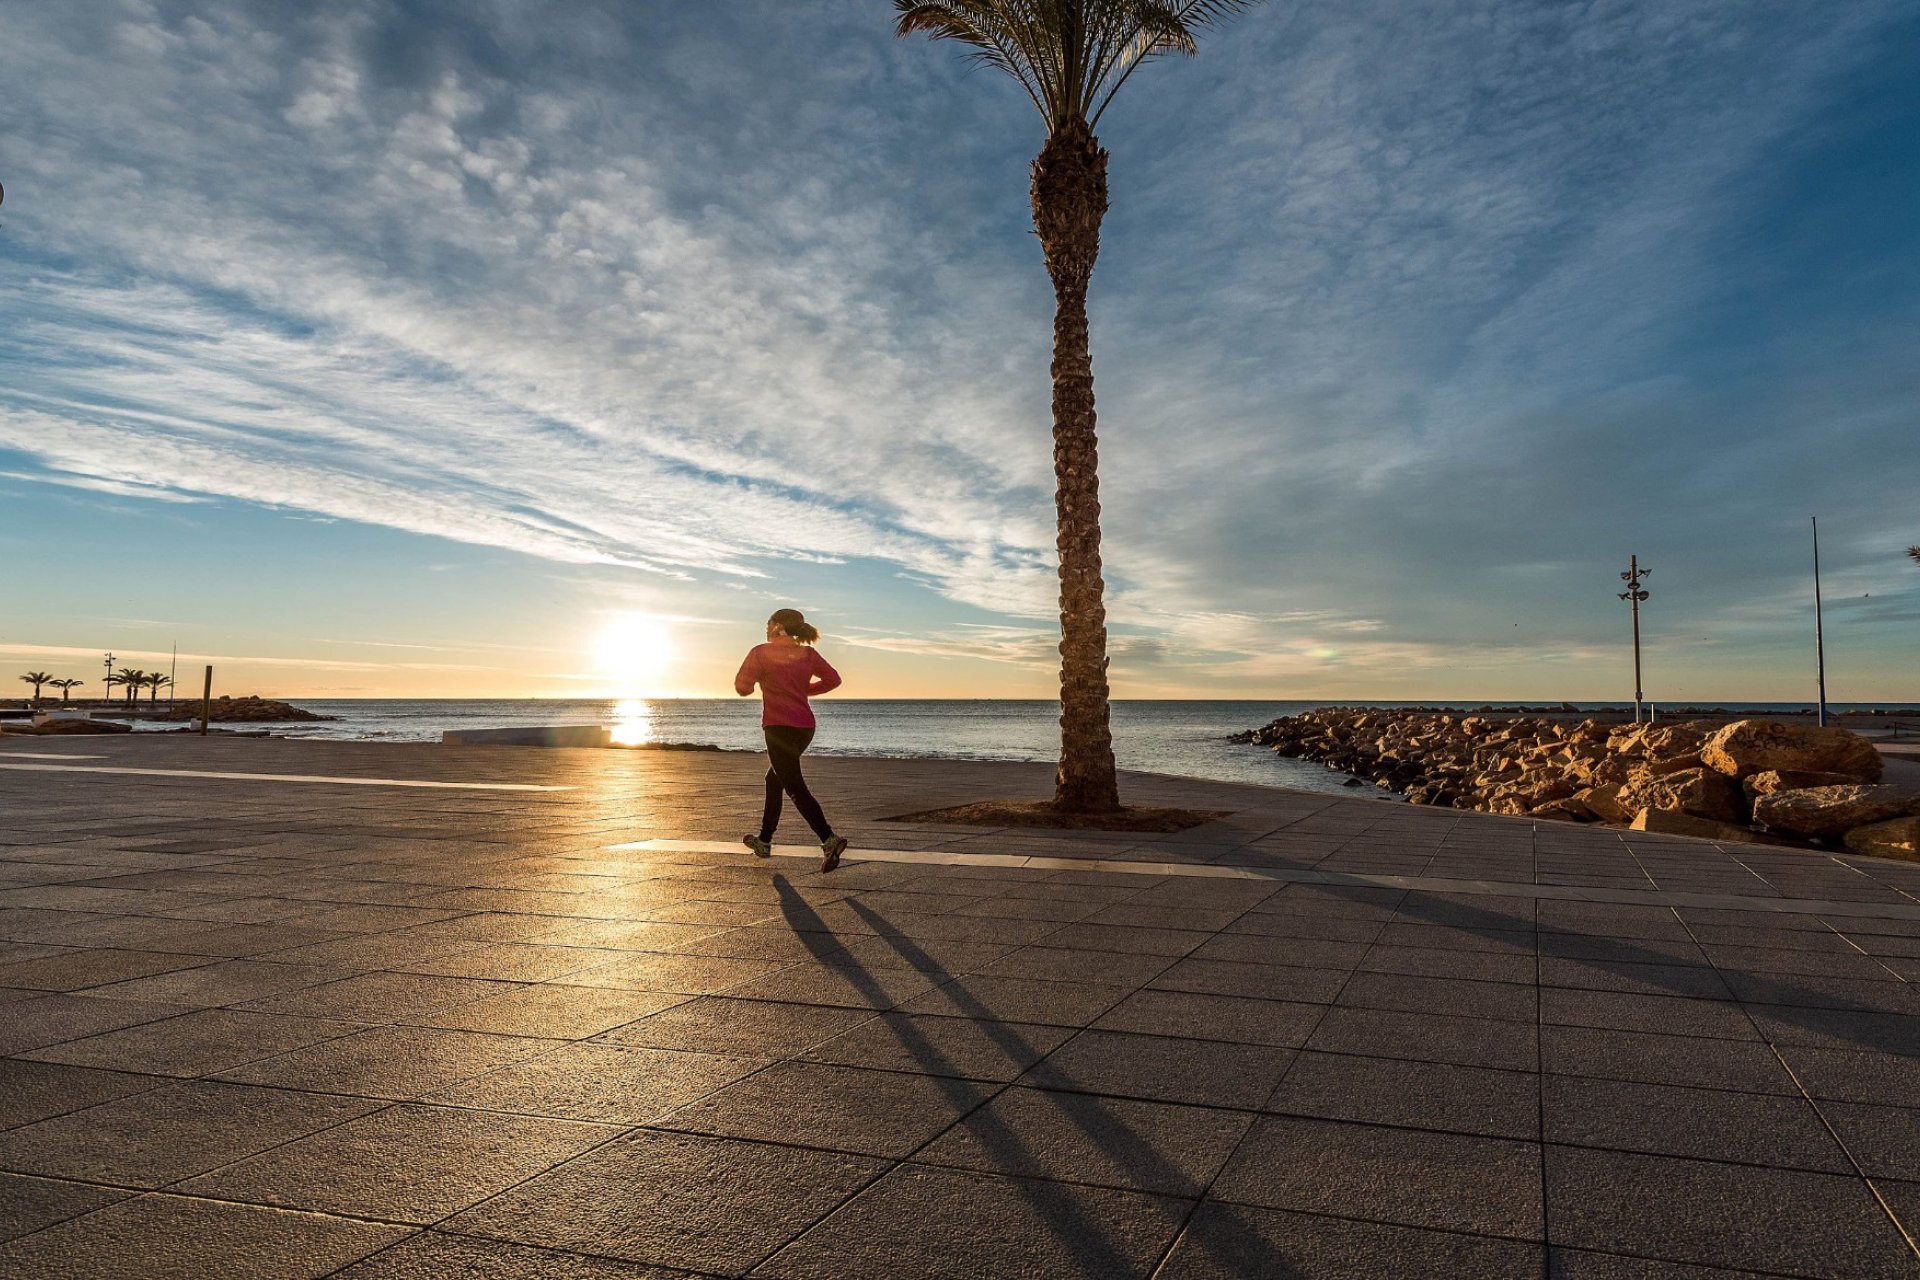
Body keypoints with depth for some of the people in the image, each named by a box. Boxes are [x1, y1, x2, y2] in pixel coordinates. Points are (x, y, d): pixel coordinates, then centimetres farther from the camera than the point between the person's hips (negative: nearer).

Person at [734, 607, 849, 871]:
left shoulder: (761, 653, -8)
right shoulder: (808, 654, 6)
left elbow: (742, 688, -7)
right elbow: (833, 679, 10)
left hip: (779, 727, -7)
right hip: (805, 727, 7)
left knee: (796, 788, -10)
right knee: (775, 778, 23)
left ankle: (829, 839, -27)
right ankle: (764, 840, 31)